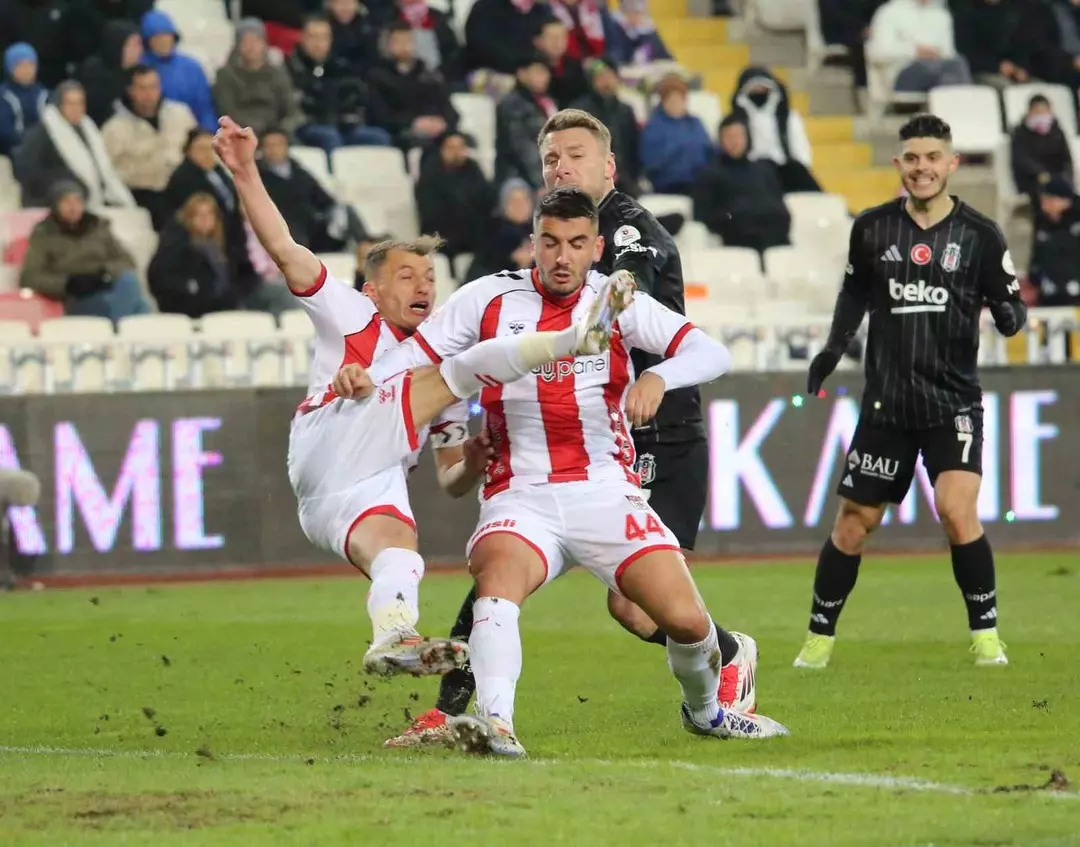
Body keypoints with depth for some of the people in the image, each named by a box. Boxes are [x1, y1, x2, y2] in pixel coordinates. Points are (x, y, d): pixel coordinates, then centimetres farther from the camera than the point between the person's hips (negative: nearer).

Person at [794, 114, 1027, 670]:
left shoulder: (980, 235, -3)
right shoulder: (872, 228, 3)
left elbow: (1012, 307, 3)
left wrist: (1009, 315, -19)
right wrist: (834, 347, 9)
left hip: (953, 401, -2)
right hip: (886, 401, 2)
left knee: (957, 509, -19)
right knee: (854, 520, 4)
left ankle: (986, 635, -5)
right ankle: (820, 638, 19)